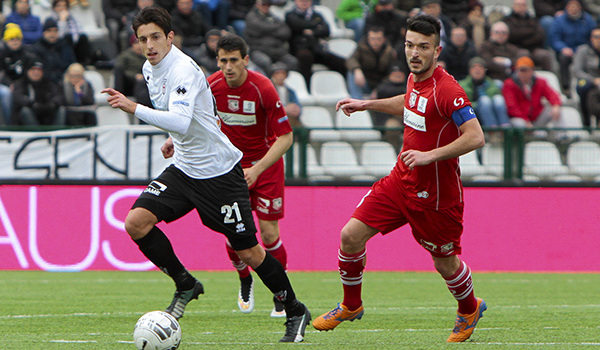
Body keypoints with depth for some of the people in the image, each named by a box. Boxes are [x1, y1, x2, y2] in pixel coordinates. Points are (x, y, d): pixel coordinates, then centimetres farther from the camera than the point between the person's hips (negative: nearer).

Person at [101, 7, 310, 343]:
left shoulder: (184, 70, -23)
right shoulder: (151, 69, 4)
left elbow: (181, 121, -39)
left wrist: (134, 108, -44)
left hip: (220, 172, -7)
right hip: (184, 169, 7)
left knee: (248, 252, -2)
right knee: (137, 222, -13)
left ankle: (295, 311, 18)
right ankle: (185, 285, 5)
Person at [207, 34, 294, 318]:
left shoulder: (263, 88, -22)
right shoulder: (211, 86, -10)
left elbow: (285, 137, -20)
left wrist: (256, 170, -28)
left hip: (266, 163, -3)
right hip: (232, 164, 3)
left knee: (269, 234, -9)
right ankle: (245, 281, 23)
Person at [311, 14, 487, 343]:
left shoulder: (447, 91, -23)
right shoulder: (415, 79, 3)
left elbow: (475, 137, -29)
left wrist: (430, 155, -32)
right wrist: (367, 104, 24)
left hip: (435, 193, -7)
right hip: (401, 180, 7)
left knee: (445, 264, 9)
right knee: (351, 235, -1)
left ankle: (469, 310, 41)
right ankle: (351, 306, 21)